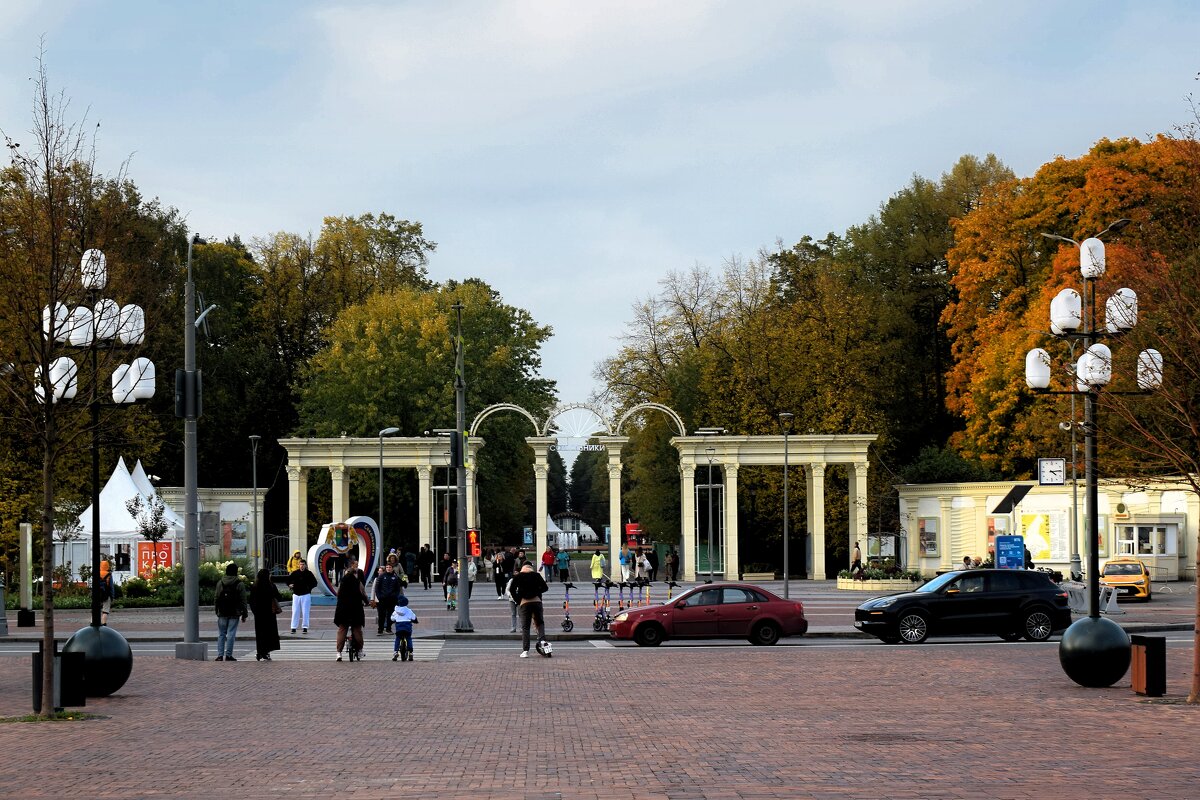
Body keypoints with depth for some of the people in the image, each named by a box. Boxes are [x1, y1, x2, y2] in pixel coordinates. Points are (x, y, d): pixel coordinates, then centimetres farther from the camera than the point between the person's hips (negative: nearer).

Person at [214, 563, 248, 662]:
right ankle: (228, 655, -2)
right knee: (231, 634, 0)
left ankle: (220, 655, 1)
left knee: (221, 634, 8)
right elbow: (243, 601, -4)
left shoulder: (220, 583, 4)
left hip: (222, 613, 2)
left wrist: (216, 610, 16)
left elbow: (216, 598, 8)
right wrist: (244, 614, 2)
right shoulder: (239, 584, -5)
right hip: (234, 613, -2)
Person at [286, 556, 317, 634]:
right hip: (296, 594, 1)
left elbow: (314, 583, 5)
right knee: (295, 611, 1)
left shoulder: (309, 573, 1)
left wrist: (309, 587, -10)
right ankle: (293, 627, 5)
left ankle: (305, 627, 7)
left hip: (306, 595, -1)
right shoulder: (294, 573, 4)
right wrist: (289, 585, -2)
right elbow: (288, 580, 16)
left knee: (305, 612, 0)